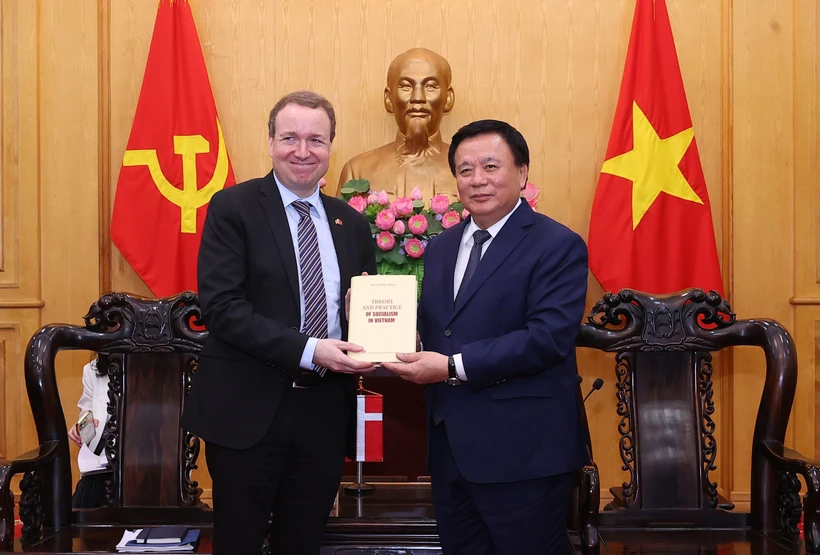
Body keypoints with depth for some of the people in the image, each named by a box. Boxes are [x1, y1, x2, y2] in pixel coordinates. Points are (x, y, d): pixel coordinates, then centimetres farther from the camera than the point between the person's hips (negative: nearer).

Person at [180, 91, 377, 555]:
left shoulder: (353, 224, 10)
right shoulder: (233, 208, -5)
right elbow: (221, 307, -14)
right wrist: (307, 349, -22)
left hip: (325, 412, 4)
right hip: (249, 411, -4)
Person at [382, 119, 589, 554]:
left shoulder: (558, 246, -9)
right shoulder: (441, 246, 14)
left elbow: (549, 336, -20)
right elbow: (431, 326, 15)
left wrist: (454, 367, -23)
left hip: (522, 450, -7)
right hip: (451, 448, 7)